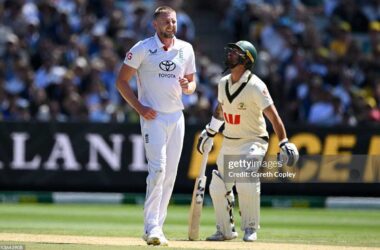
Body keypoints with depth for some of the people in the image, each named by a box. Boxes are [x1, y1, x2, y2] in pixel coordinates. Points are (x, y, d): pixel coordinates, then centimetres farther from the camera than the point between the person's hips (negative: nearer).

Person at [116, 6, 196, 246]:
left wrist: (188, 86, -8)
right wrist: (139, 107, -13)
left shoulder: (186, 49, 9)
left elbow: (192, 82, 17)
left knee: (170, 174, 6)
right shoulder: (142, 49, -5)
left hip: (176, 116, 5)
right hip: (153, 116, -5)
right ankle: (152, 228, -19)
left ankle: (156, 227, 13)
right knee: (158, 168, -18)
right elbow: (122, 80, -3)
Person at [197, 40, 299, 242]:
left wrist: (284, 143, -31)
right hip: (228, 143, 7)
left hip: (252, 142, -7)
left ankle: (250, 228, -9)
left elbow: (272, 115, -23)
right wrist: (209, 132, 24)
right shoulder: (223, 83, 3)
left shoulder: (255, 86, -19)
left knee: (246, 184, -25)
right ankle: (225, 230, 22)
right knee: (218, 187, 5)